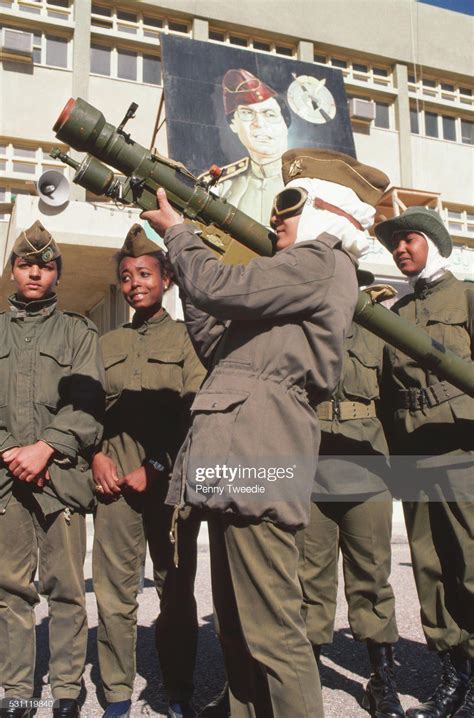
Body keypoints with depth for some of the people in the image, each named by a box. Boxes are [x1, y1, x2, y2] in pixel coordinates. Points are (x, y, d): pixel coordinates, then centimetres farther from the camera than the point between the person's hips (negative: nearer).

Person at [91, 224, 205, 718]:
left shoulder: (186, 337, 6)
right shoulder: (107, 344, 17)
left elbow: (194, 411, -3)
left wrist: (156, 468, -9)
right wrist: (97, 455, -4)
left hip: (170, 478, -2)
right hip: (115, 477, 3)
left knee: (176, 588, 4)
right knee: (114, 589, 3)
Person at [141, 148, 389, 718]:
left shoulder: (321, 261, -3)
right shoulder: (302, 273, 27)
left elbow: (220, 287, -12)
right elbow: (217, 345, 24)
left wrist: (176, 231, 7)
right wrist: (186, 262, 21)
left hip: (258, 456, -10)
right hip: (238, 458, 10)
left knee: (271, 629, -6)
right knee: (236, 623, 16)